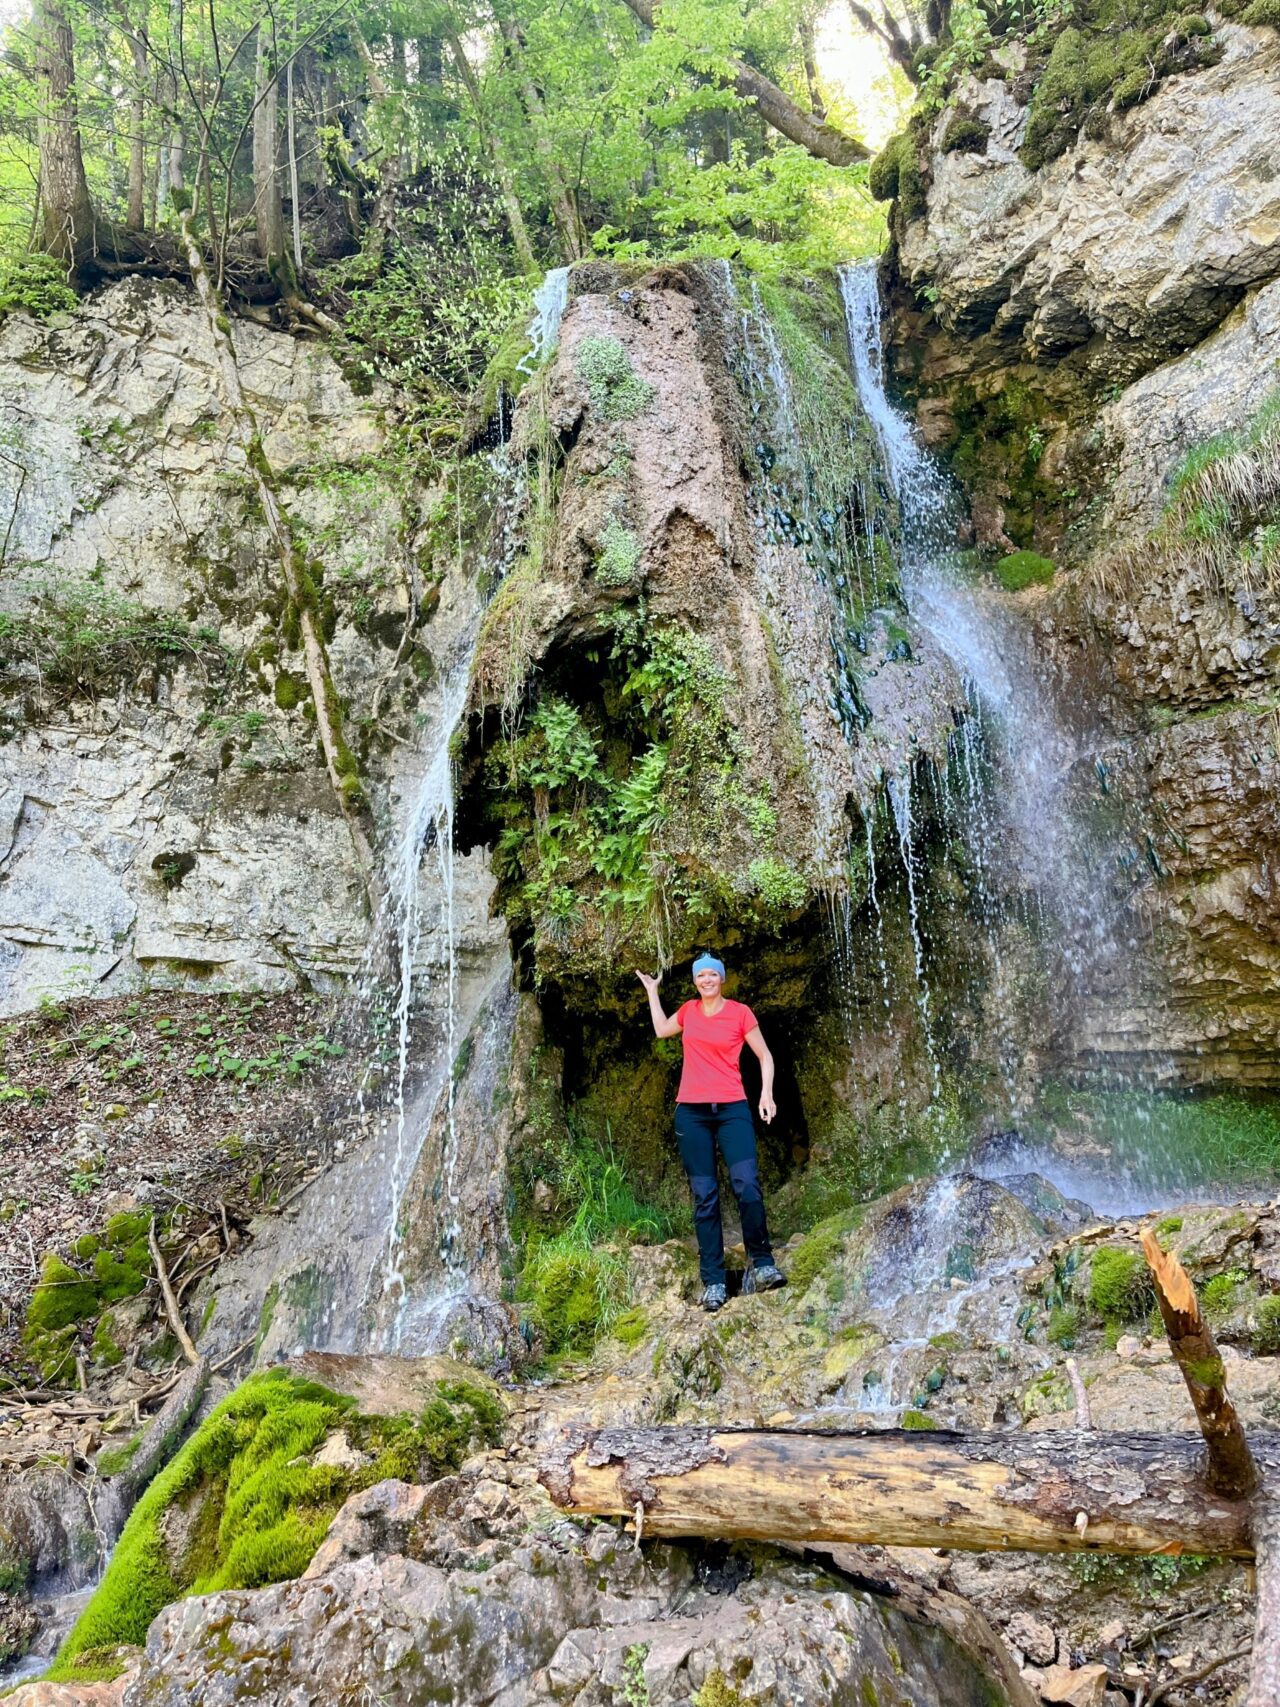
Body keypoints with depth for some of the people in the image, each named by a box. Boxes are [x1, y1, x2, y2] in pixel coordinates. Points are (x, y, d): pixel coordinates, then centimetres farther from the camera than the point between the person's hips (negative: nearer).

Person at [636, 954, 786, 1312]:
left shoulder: (740, 1012, 1)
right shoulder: (689, 1010, 11)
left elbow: (764, 1057, 7)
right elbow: (662, 1029, 32)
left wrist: (766, 1094, -5)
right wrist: (652, 991, 30)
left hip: (732, 1108, -2)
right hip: (691, 1111, 3)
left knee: (747, 1186, -18)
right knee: (704, 1196, 0)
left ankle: (761, 1265, -2)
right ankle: (713, 1283, 2)